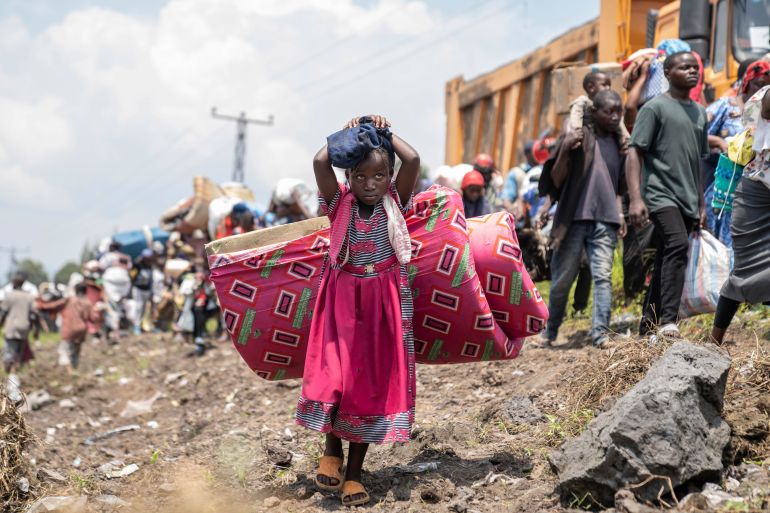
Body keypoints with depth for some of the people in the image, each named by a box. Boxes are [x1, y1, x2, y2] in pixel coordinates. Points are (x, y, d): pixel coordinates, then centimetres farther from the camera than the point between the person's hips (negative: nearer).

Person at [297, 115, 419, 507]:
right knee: (334, 376, -13)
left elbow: (412, 161, -16)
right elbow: (320, 161, -18)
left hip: (384, 302, 1)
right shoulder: (340, 204, -2)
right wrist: (344, 135, -5)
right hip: (342, 299, -1)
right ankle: (331, 450, 13)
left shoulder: (395, 203, -1)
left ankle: (354, 471, 13)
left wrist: (386, 133, -3)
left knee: (372, 383, 4)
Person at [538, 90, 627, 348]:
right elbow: (556, 182, -4)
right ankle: (550, 331, 20)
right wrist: (564, 151, -19)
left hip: (605, 221, 3)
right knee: (562, 278, 3)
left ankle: (600, 332, -11)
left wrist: (620, 213, 10)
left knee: (602, 275, -9)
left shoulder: (618, 143, 12)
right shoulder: (578, 137, -2)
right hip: (574, 219, -3)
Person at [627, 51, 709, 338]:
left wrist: (700, 204, 22)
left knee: (665, 261, 7)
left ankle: (647, 327, 14)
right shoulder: (656, 107, -2)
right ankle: (668, 321, -30)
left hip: (687, 200, 7)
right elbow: (635, 153, -8)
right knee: (677, 245, -26)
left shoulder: (700, 113, 18)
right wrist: (635, 198, -18)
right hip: (661, 194, -7)